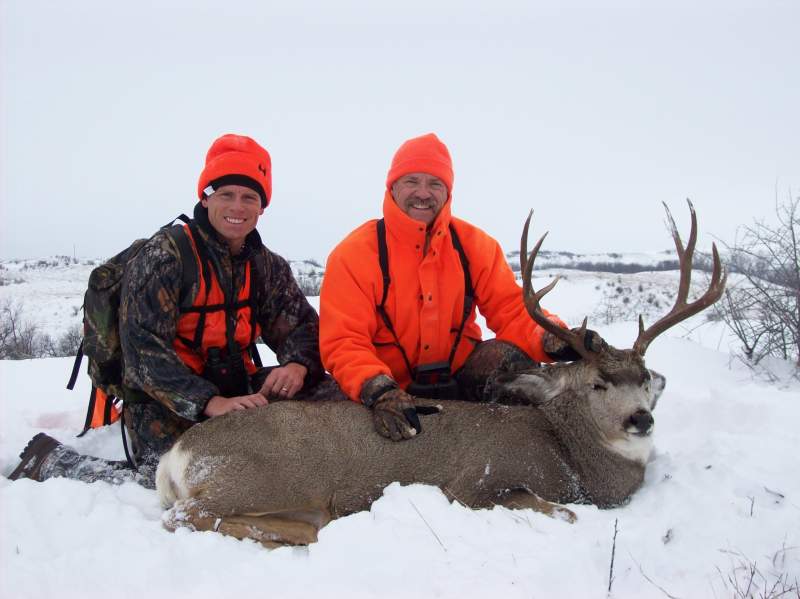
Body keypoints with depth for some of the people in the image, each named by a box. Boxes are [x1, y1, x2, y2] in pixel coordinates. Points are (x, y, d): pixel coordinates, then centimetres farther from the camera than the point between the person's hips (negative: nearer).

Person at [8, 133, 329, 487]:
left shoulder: (266, 267, 7)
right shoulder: (165, 255, -11)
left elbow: (302, 325, 7)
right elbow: (143, 345, -18)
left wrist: (298, 364, -19)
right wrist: (210, 402, -30)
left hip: (236, 390, 6)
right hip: (166, 399, -5)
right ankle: (50, 461, -4)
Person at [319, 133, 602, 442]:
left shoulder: (473, 244, -2)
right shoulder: (354, 254, -12)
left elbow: (511, 309, -6)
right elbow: (344, 343, -16)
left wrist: (555, 341, -28)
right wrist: (380, 391, -36)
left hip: (461, 373, 2)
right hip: (393, 383, -2)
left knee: (511, 358, -25)